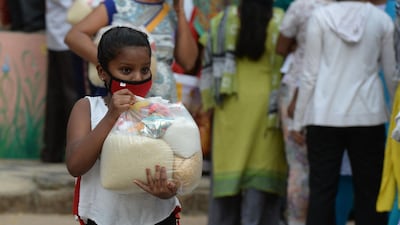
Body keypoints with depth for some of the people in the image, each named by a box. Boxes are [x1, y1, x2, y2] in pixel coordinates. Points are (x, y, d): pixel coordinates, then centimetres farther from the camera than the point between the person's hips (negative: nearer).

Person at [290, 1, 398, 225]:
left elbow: (310, 74, -2)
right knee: (369, 191, 6)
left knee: (322, 190, 2)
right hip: (368, 114, 1)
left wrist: (299, 120, 5)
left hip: (325, 115, -1)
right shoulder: (382, 20, 1)